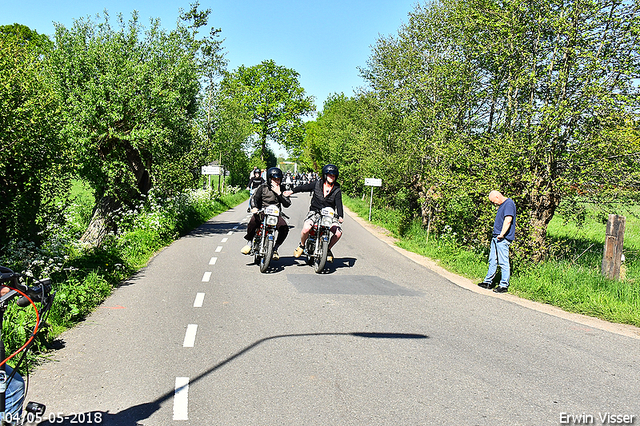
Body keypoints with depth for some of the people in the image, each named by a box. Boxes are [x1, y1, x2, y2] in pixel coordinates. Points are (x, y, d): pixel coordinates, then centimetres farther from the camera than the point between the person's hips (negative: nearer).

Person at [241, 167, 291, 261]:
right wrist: (254, 207, -24)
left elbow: (287, 204, -1)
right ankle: (249, 243, -6)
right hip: (261, 212, -2)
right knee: (253, 221, -33)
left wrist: (279, 193, -12)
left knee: (285, 228, -25)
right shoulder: (263, 187, 3)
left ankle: (275, 248, -4)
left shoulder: (282, 190, 9)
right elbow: (254, 197, -4)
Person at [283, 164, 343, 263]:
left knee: (338, 232, -21)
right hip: (314, 212, -1)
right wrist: (292, 191, 4)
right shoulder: (316, 184, 3)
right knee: (306, 229, -29)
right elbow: (304, 187, 14)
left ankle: (328, 249, 8)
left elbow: (339, 204, -8)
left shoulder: (337, 190, 2)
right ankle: (302, 245, 5)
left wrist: (340, 216, -23)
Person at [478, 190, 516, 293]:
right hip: (496, 237, 10)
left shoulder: (509, 203, -13)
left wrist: (502, 234, -24)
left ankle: (504, 285, 3)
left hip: (503, 239, -10)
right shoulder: (502, 205, 18)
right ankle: (488, 282, 22)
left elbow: (508, 220, -23)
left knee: (503, 262, -4)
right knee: (492, 261, 14)